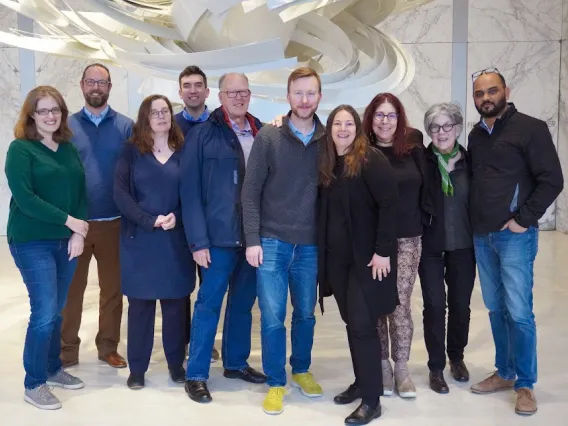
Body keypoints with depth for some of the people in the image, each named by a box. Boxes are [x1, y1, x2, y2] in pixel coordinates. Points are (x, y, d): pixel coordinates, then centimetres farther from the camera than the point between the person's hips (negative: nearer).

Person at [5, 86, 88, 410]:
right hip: (33, 242, -5)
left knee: (56, 312, 12)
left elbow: (81, 191, 7)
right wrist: (69, 220, -16)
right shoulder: (20, 149, -7)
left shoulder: (68, 148, 9)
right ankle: (34, 383, 8)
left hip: (67, 240, 5)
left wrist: (79, 233, -6)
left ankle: (53, 369, 29)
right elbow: (24, 198, -16)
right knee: (45, 313, -7)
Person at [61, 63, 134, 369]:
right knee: (71, 289, 6)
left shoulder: (126, 126, 3)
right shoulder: (67, 125, 4)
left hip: (113, 222, 0)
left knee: (112, 288, 10)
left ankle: (108, 347, 24)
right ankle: (66, 351, 18)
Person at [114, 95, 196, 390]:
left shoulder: (183, 152, 7)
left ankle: (176, 363, 20)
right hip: (139, 239, -1)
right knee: (140, 304, 4)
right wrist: (151, 220, -15)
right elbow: (121, 194, -6)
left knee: (175, 303, 6)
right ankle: (137, 368, 14)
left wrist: (177, 217, -14)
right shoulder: (131, 151, 3)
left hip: (176, 240, 1)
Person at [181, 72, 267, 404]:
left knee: (243, 302, 16)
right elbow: (190, 191, -8)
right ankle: (196, 375, 15)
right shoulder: (203, 134, -5)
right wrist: (198, 240, -14)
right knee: (209, 304, 4)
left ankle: (236, 362, 33)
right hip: (220, 236, -4)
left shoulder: (262, 133, 8)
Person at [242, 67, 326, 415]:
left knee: (306, 314, 14)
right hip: (272, 241, -2)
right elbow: (251, 191, -4)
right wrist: (253, 240, -9)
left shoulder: (327, 141, 2)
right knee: (272, 317, 1)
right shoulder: (268, 137, -4)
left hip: (310, 245, 2)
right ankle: (276, 384, 17)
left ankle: (302, 370, 35)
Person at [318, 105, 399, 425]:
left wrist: (383, 251, -20)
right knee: (351, 322, 12)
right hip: (337, 257, 7)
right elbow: (326, 210, 11)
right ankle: (362, 382, 26)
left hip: (366, 256, -6)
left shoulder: (370, 159, -12)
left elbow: (389, 204, -17)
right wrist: (324, 253, 5)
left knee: (363, 323, -6)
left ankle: (372, 400, 3)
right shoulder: (328, 164, 8)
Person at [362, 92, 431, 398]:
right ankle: (382, 365, 21)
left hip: (407, 239, 1)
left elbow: (425, 190, 6)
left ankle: (401, 367, 16)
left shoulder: (413, 148, 0)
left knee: (400, 304, 4)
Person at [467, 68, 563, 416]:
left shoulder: (530, 128, -6)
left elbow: (552, 180, -11)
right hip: (482, 236, 6)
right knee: (496, 309, 13)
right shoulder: (476, 135, 12)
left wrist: (524, 219, -13)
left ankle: (526, 384, 10)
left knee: (519, 312, -4)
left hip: (514, 236, -6)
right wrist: (475, 223, 9)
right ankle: (505, 373, 25)